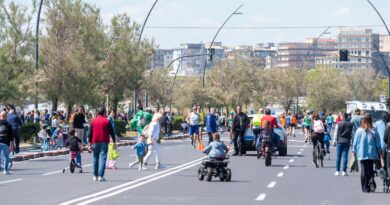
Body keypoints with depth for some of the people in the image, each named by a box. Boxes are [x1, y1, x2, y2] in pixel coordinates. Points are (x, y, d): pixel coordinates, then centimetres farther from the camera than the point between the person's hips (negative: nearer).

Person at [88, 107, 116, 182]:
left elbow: (90, 133, 4)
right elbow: (112, 132, 1)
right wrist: (114, 142, 9)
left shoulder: (93, 121, 5)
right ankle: (100, 176, -14)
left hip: (95, 142, 3)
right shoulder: (107, 121, -1)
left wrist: (90, 142, 8)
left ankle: (95, 176, 17)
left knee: (95, 158, 13)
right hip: (104, 142, -3)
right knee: (103, 158, -5)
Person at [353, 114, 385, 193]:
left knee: (364, 171, 5)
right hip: (372, 154, 1)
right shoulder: (374, 132, -3)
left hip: (362, 154, -1)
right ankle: (372, 184, -6)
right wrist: (381, 155, 9)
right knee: (370, 170, 14)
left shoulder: (359, 131, -7)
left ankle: (365, 188, 4)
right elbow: (378, 145, 1)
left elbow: (355, 143, -2)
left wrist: (354, 152, 10)